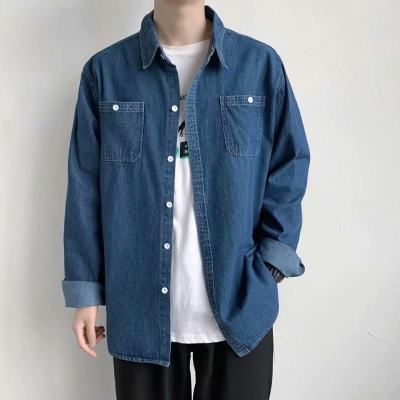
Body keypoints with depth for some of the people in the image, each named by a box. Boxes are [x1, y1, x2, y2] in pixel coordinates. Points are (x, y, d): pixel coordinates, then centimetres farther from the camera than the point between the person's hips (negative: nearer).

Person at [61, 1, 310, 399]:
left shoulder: (261, 63, -1)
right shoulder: (104, 71, -1)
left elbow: (288, 171, 1)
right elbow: (85, 188, 1)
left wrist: (269, 266, -9)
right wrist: (85, 291, 0)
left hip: (241, 306, 0)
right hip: (140, 309, 1)